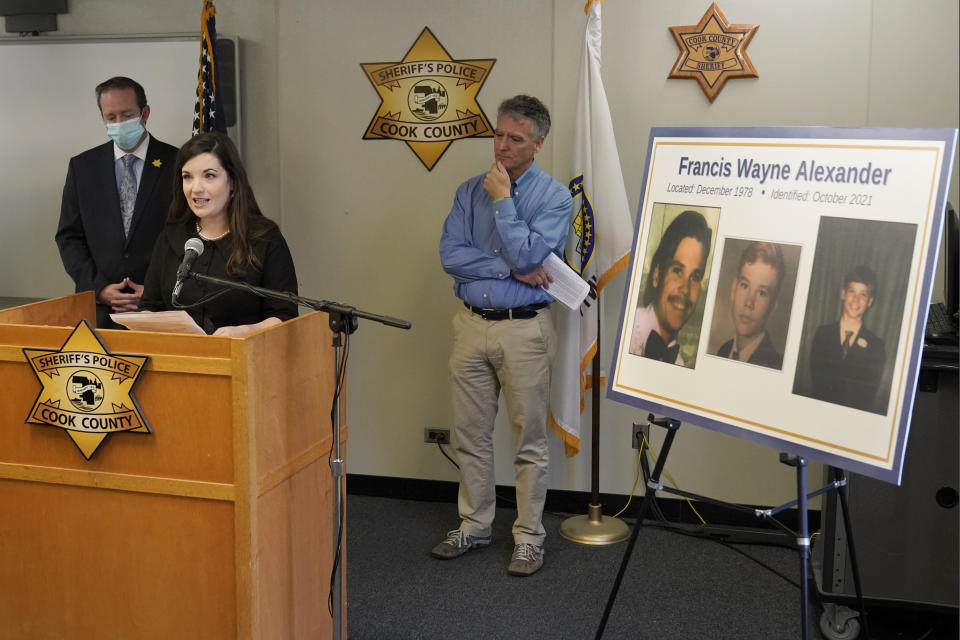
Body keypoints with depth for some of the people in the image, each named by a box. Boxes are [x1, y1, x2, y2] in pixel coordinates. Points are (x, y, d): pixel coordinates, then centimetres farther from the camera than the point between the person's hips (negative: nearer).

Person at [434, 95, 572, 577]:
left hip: (524, 329, -4)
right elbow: (450, 255, -4)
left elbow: (527, 256, -17)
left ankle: (528, 537, 15)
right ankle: (474, 526, 26)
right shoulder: (470, 191, 8)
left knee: (529, 439, 3)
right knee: (471, 434, 12)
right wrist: (510, 269, -13)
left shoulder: (554, 198, -4)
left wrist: (502, 200, -12)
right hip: (472, 324, 4)